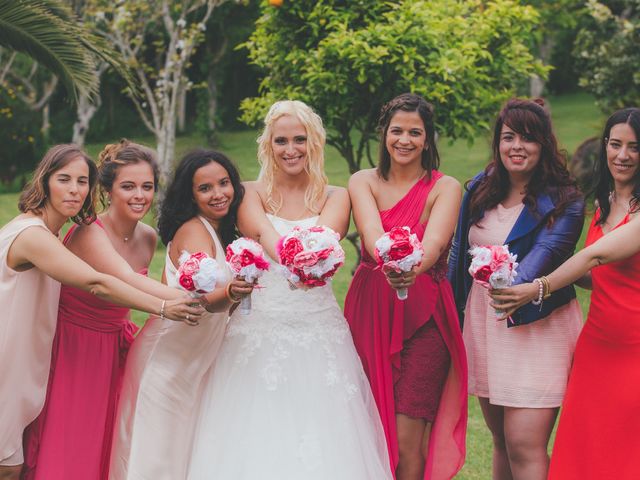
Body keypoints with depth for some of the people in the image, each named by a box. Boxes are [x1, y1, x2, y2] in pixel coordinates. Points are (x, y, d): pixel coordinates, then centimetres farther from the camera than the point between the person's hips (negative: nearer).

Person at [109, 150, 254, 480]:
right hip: (168, 361, -9)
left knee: (185, 447, 15)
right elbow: (203, 299, -33)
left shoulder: (216, 231, 9)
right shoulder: (194, 231, -17)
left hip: (194, 362, 9)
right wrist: (230, 294, -51)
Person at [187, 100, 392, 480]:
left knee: (325, 444, -3)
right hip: (260, 331, 0)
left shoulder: (335, 197, 8)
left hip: (320, 332, 0)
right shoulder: (252, 194, 6)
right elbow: (263, 233, -16)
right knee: (256, 443, -2)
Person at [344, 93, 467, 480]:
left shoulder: (446, 188, -2)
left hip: (423, 316, -2)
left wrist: (414, 268, -44)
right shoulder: (364, 182, 4)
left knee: (407, 441, -8)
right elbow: (372, 232, -17)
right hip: (371, 311, 3)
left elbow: (435, 240, -21)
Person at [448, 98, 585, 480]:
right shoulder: (480, 189, 6)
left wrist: (516, 285, -46)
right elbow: (460, 253, 13)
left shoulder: (564, 201, -9)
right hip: (483, 322, 6)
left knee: (524, 446, -10)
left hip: (536, 327, -5)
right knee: (502, 439, 15)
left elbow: (545, 252, -25)